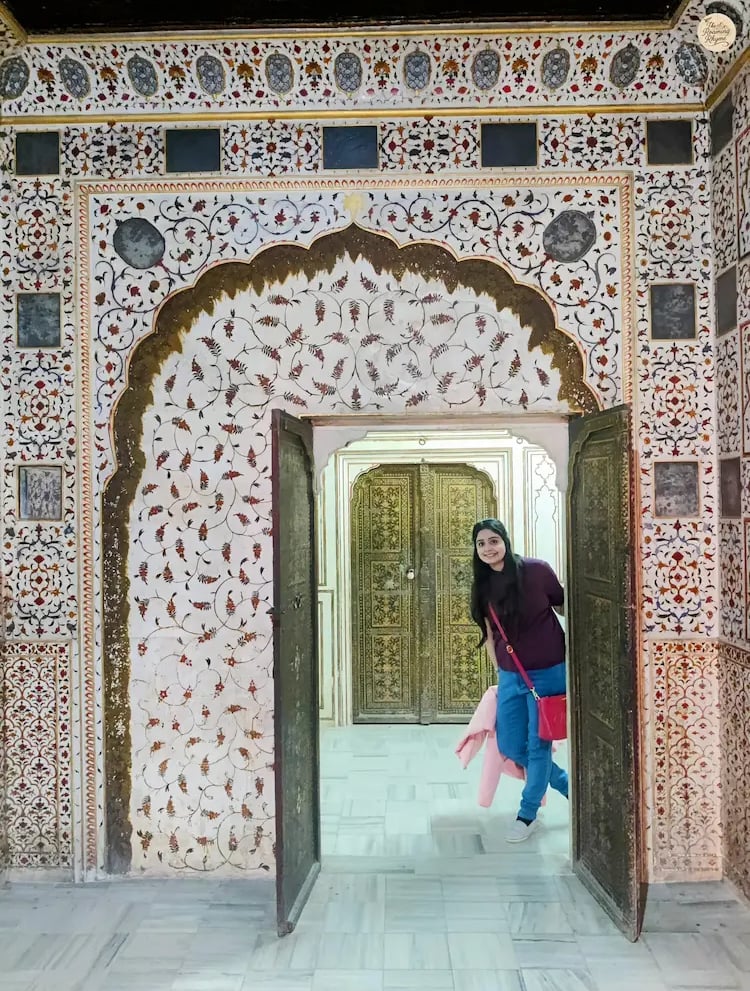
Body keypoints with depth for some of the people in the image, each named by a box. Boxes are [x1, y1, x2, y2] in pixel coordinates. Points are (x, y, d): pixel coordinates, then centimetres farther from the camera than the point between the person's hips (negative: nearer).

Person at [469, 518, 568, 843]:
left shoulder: (536, 570, -14)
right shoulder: (483, 585, 0)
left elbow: (565, 607, -1)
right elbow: (490, 633, 10)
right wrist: (499, 672, 13)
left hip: (548, 672, -5)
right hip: (510, 676, 6)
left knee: (538, 745, 3)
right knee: (510, 746, 10)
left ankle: (527, 815, 24)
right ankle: (567, 784, 35)